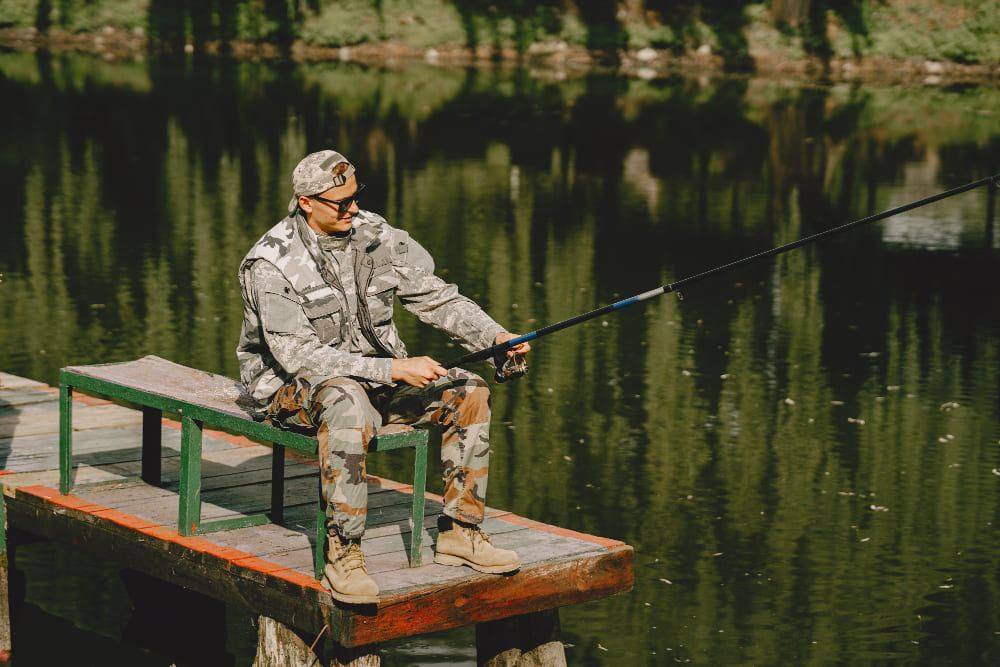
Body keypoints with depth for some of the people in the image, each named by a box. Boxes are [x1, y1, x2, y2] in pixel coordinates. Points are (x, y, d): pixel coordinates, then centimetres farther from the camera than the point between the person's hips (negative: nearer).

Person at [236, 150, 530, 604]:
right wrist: (393, 369, -32)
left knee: (467, 392, -11)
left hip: (373, 372, 6)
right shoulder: (271, 264, -20)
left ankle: (459, 533, -5)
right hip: (291, 387, -6)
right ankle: (342, 555, -37)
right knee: (347, 399, -40)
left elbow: (436, 298, 1)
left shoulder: (373, 235, -2)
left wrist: (495, 336, -17)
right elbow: (299, 356, -26)